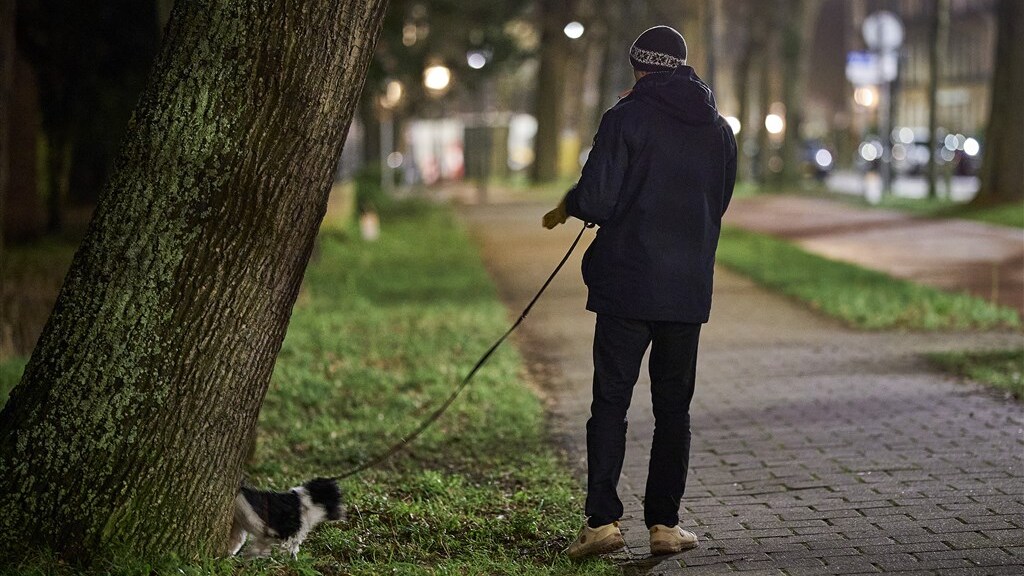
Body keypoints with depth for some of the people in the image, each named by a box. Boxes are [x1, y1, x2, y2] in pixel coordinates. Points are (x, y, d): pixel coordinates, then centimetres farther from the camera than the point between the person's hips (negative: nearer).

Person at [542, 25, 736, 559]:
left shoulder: (627, 118, -7)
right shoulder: (719, 129, 10)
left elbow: (596, 199, -13)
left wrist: (566, 207, 8)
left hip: (627, 284, -4)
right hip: (690, 289, 4)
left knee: (610, 403, 1)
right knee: (673, 407, 10)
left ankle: (602, 520, -5)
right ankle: (664, 524, 11)